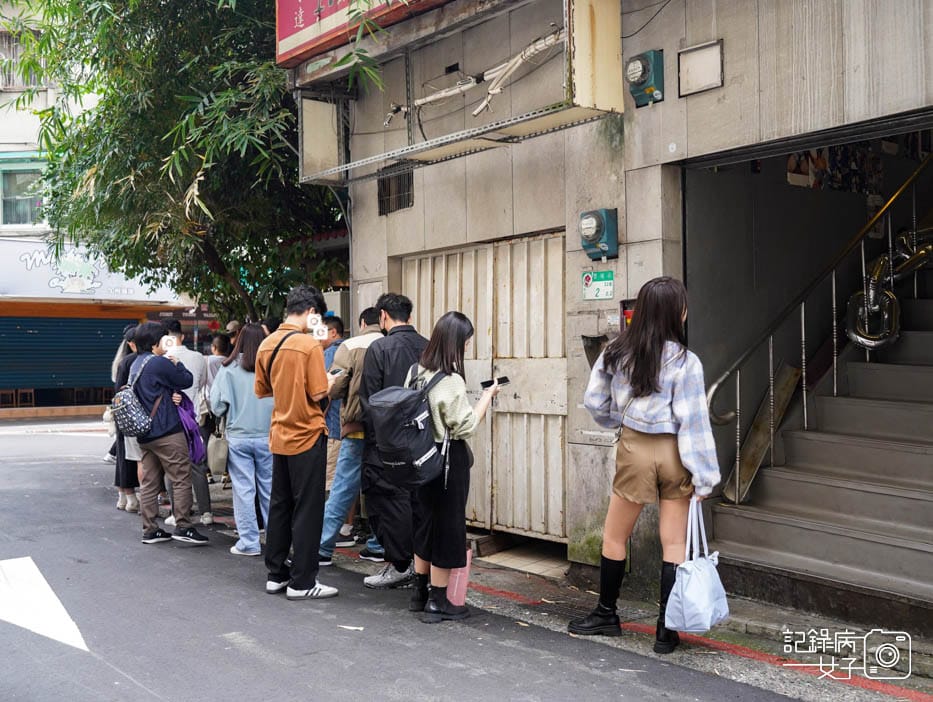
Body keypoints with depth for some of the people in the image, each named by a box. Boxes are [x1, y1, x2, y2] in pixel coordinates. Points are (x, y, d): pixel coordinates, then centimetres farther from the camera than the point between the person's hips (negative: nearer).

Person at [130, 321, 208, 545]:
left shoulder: (135, 366, 15)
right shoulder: (160, 363, -14)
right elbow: (187, 380, -6)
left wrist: (171, 393, 1)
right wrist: (177, 363, 11)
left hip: (144, 433, 9)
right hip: (167, 431, -9)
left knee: (149, 482, 9)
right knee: (182, 479, -4)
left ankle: (150, 530, 12)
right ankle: (182, 527, -6)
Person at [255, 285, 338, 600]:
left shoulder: (266, 344, 5)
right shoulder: (309, 344, -15)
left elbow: (261, 390, 13)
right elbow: (319, 393, -16)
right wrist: (333, 381, 3)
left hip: (280, 436, 7)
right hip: (307, 435, -7)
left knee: (279, 505, 14)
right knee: (307, 509, 0)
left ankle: (276, 574, 21)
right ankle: (302, 582, 5)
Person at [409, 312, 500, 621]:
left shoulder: (416, 372, 3)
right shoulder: (451, 380, -20)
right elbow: (466, 427, -15)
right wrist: (487, 396, -6)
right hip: (449, 460, -8)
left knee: (427, 523, 19)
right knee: (447, 527, 3)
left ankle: (420, 592, 29)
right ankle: (438, 603, 11)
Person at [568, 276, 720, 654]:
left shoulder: (616, 352, -4)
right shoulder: (685, 362, -12)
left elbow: (594, 401, 4)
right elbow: (693, 423, -12)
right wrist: (703, 475, -6)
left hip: (635, 449, 1)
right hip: (673, 453, -1)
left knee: (614, 537, 17)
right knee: (674, 544, 7)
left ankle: (606, 615, 30)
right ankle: (666, 632, 11)